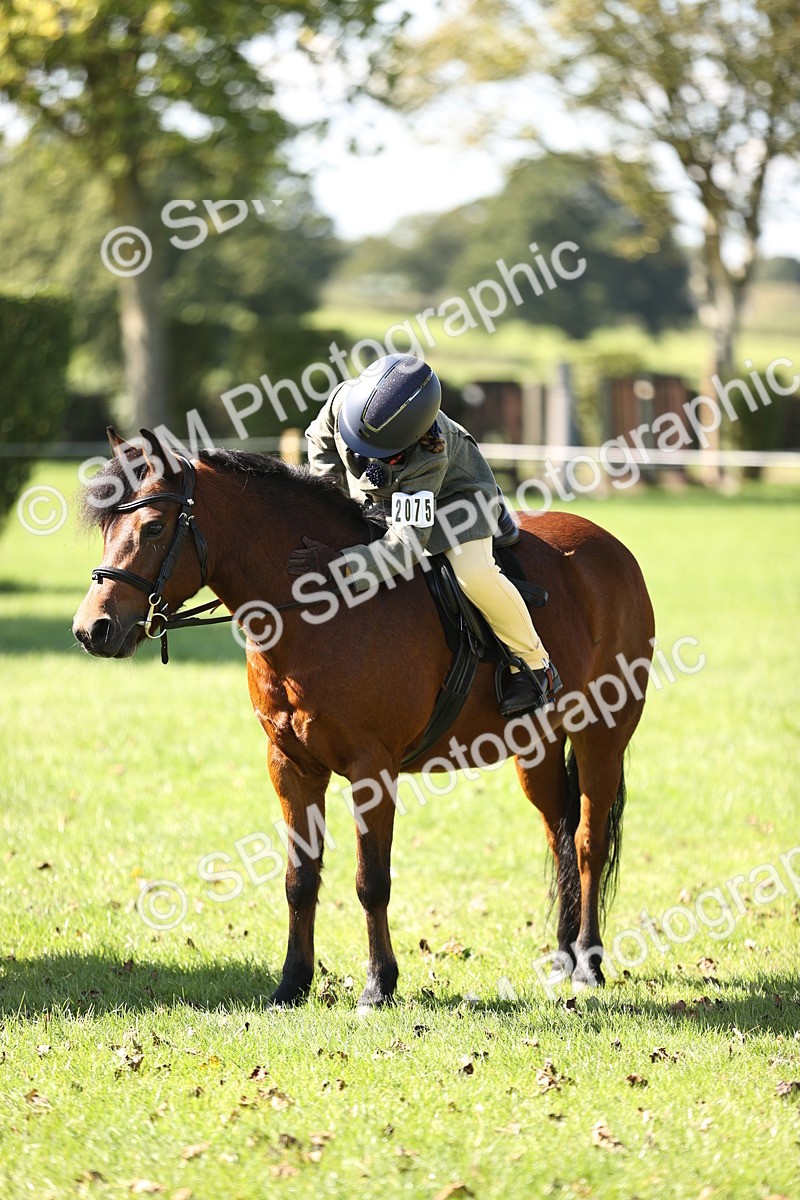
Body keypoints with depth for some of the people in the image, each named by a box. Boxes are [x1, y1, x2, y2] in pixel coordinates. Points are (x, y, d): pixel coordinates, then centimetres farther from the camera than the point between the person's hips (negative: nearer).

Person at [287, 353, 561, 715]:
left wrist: (338, 564, -54)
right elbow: (321, 440, -5)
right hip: (373, 496, 7)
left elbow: (408, 542, -45)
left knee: (472, 571, -29)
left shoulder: (428, 459, -44)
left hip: (452, 491, -6)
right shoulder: (344, 400, -32)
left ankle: (534, 665, -8)